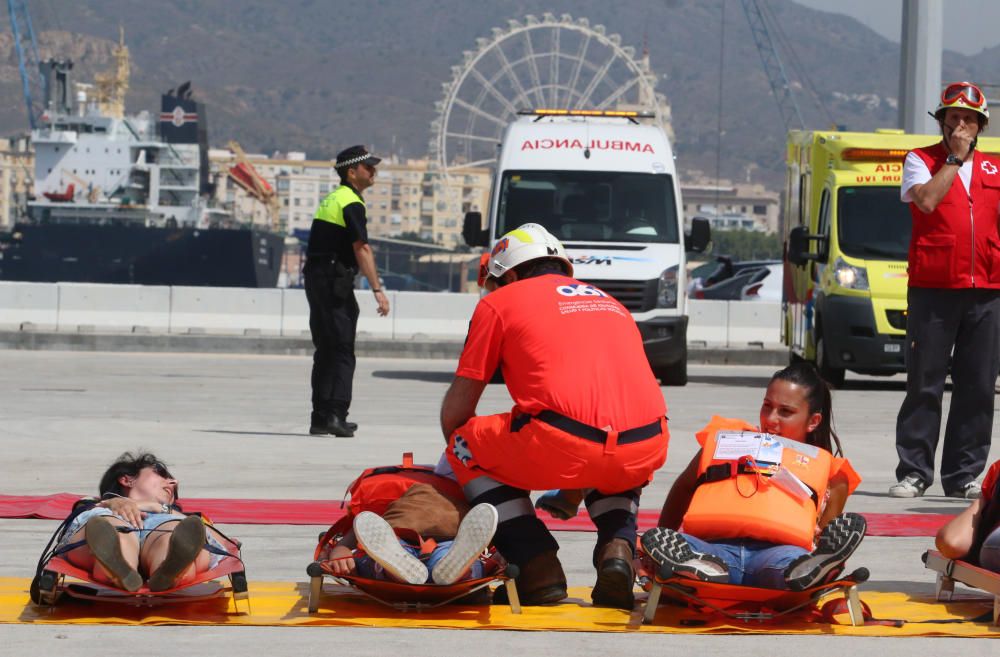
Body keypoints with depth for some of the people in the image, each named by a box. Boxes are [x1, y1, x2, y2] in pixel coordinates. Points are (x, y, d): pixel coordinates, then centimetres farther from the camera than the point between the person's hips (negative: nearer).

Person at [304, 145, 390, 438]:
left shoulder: (330, 200, 19)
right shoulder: (351, 204, -11)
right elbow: (361, 249, -20)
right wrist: (377, 289, -24)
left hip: (314, 277, 9)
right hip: (335, 280, -9)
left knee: (325, 350, 12)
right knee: (342, 351, -8)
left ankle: (320, 417, 12)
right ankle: (335, 413, -16)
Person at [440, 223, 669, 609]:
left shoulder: (500, 302, 17)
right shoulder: (610, 303, 33)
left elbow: (456, 410, 18)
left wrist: (455, 463, 40)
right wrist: (575, 487, 56)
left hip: (565, 445, -5)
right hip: (647, 448, 5)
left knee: (466, 448, 21)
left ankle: (540, 571, 7)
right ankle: (617, 550, 10)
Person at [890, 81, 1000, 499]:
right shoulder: (921, 160, 6)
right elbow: (927, 200, -13)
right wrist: (955, 157, -7)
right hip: (932, 288, -3)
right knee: (924, 384, -3)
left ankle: (964, 476, 7)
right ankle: (914, 472, 1)